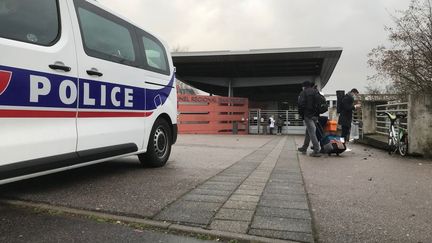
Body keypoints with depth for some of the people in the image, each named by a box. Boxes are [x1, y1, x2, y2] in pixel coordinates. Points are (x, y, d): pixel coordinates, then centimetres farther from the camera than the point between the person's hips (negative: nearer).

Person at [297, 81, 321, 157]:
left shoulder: (303, 93, -3)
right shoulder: (316, 92, 15)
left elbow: (301, 105, -12)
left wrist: (301, 115, -3)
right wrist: (318, 113, 17)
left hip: (308, 116, -7)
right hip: (315, 115, 7)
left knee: (312, 133, -8)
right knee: (308, 132, 18)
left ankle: (317, 151, -13)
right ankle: (304, 148, 27)